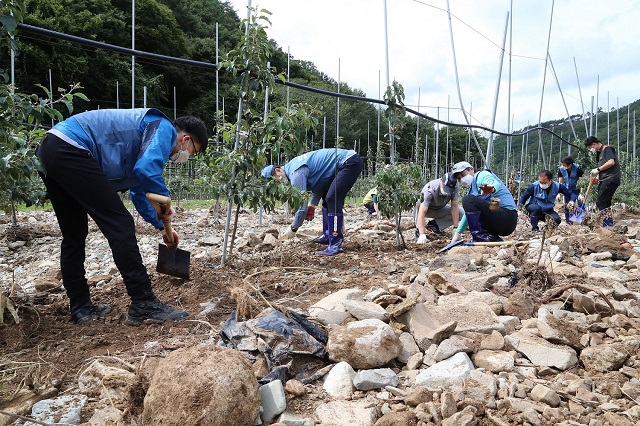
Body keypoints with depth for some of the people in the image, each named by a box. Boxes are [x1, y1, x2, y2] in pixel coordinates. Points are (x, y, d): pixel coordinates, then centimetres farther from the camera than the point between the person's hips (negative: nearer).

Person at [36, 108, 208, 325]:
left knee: (74, 235, 16)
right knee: (120, 225, -8)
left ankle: (81, 307, 24)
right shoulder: (164, 129, 0)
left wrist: (162, 226, 40)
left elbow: (138, 191, 37)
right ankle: (143, 305, -4)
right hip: (70, 151, -11)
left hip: (49, 151, 11)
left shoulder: (148, 132, 28)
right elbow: (146, 169, -21)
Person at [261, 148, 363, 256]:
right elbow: (319, 182, 19)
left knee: (332, 200, -16)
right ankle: (327, 235, 24)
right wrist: (312, 206, 9)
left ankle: (335, 245, -17)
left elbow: (302, 205, -17)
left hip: (350, 162, -11)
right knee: (327, 198, 17)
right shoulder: (293, 166, 11)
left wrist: (293, 228, -5)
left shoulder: (296, 174, -19)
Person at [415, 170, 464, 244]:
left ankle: (434, 224, -1)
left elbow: (454, 207, -21)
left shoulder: (455, 186, -25)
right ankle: (419, 230, -19)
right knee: (419, 202, -37)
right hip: (427, 209, -4)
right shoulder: (430, 190, -38)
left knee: (461, 213, -16)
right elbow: (422, 213, -45)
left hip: (440, 209, 5)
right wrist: (422, 234, -52)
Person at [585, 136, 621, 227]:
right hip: (605, 180, 10)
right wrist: (598, 176, 8)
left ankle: (607, 224, -13)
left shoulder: (607, 149, -7)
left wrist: (598, 169, -16)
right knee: (606, 203, 10)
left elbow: (611, 162, -22)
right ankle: (610, 224, 14)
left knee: (600, 202, -13)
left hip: (610, 180, -10)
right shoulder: (600, 153, 21)